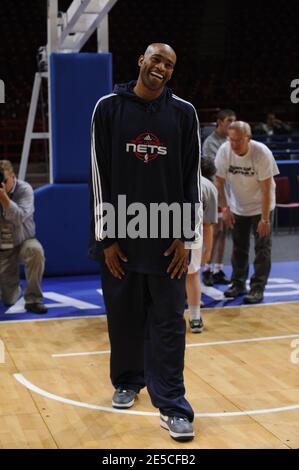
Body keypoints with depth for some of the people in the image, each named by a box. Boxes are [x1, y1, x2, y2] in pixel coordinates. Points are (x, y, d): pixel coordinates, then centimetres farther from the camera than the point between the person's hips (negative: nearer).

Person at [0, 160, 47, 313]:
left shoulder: (24, 189, -14)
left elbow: (19, 217, -29)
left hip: (23, 243, -1)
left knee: (36, 250, -39)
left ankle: (33, 299, -22)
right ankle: (15, 287, 39)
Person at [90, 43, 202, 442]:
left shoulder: (184, 112, 3)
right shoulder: (109, 107, 1)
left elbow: (192, 178, 3)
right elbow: (99, 175, -1)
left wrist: (187, 238, -3)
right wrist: (106, 237, -5)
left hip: (168, 237, 0)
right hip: (120, 235, 0)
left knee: (168, 323, 0)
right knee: (124, 317, 11)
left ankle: (172, 406, 6)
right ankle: (128, 382, 32)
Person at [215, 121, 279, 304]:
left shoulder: (262, 153, -27)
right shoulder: (224, 151, -19)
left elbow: (266, 189, -23)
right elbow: (219, 182, -6)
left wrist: (265, 219, -22)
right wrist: (225, 208, -8)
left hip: (261, 206, -3)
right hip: (238, 206, 3)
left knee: (262, 248, -4)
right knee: (239, 247, 11)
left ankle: (258, 288, 3)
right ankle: (238, 284, 24)